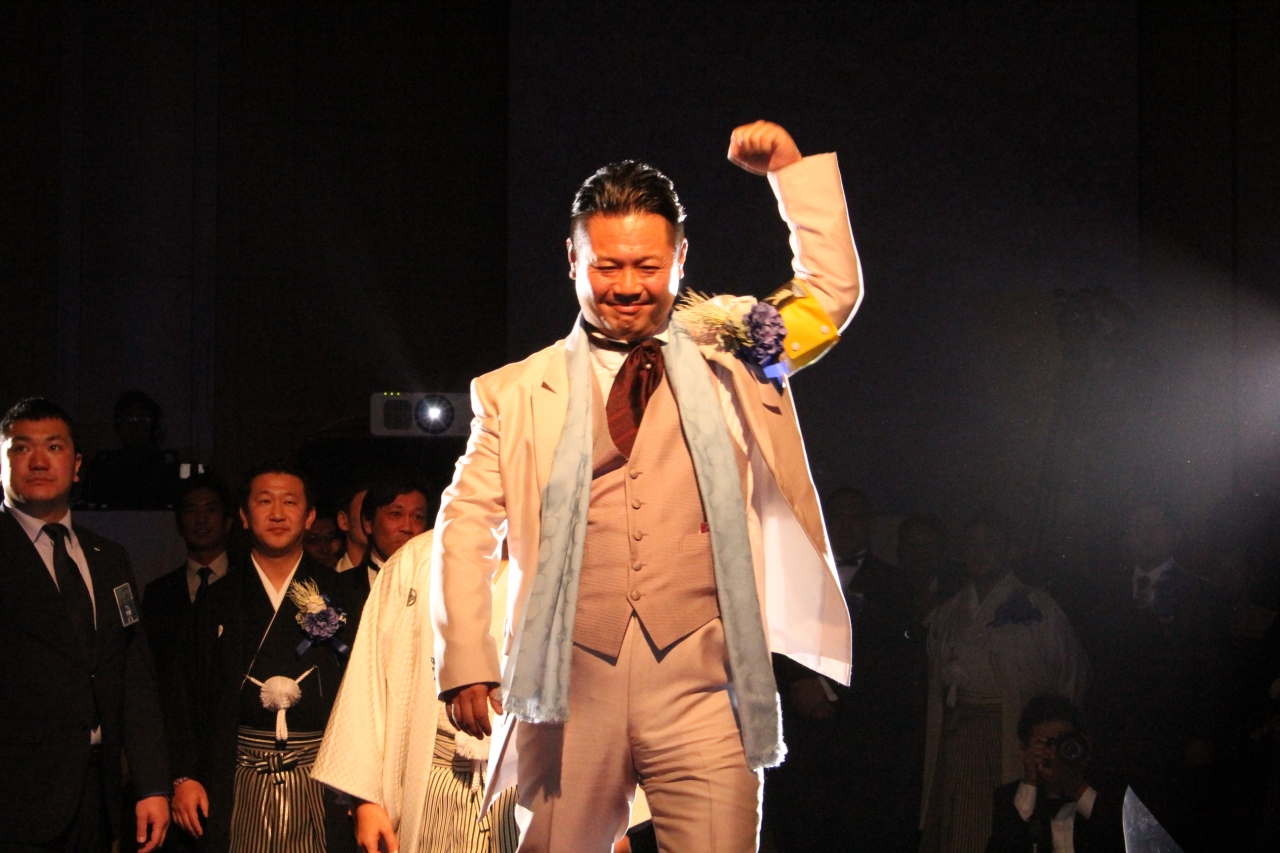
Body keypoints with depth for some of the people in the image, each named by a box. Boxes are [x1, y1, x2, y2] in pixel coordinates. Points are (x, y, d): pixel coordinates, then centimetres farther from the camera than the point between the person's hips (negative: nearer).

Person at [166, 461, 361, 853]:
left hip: (321, 786, -1)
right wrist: (184, 776, -3)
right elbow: (188, 693, 8)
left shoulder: (340, 596, 7)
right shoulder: (218, 600, 10)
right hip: (239, 784, 1)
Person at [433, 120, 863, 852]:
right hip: (571, 688, 1)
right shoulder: (518, 392, 11)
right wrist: (467, 663, -2)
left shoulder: (728, 357, 14)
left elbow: (833, 294, 12)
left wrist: (789, 167, 7)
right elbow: (467, 525, 8)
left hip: (701, 689, 0)